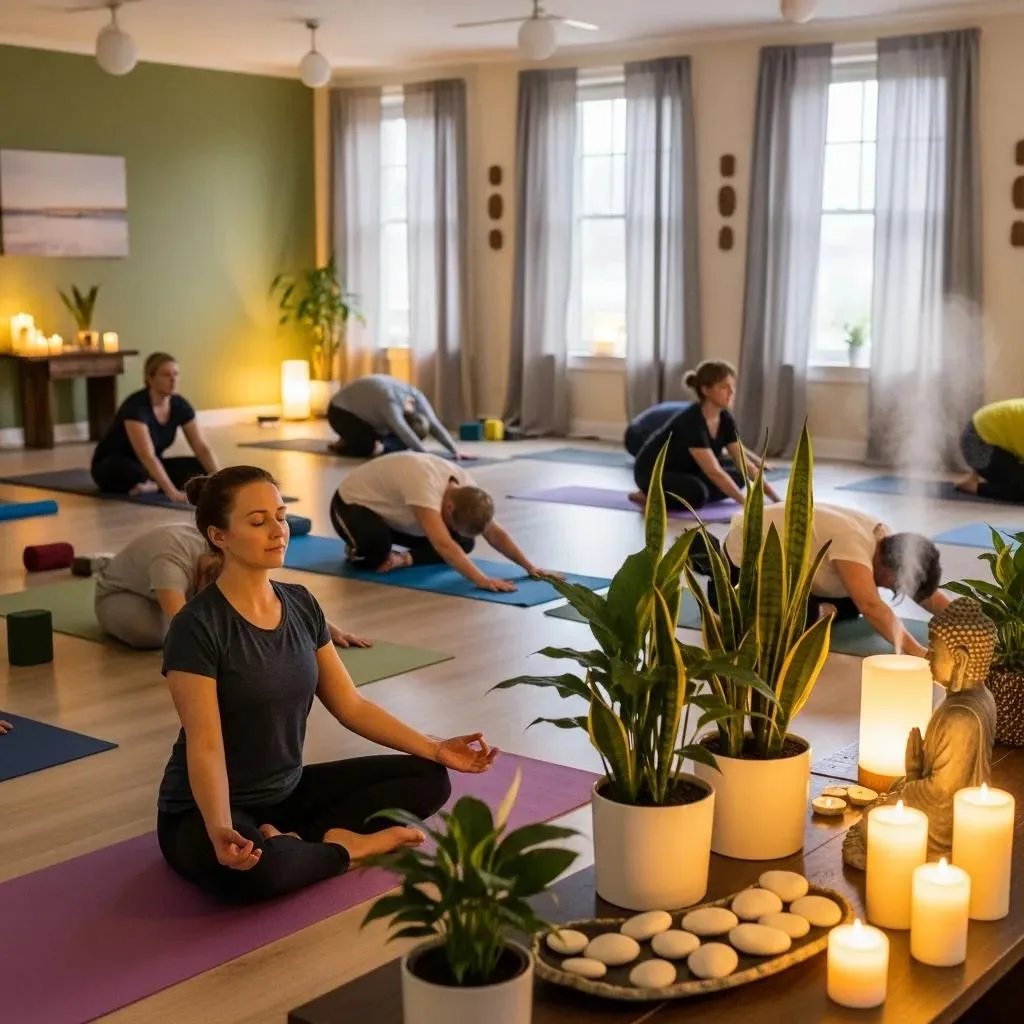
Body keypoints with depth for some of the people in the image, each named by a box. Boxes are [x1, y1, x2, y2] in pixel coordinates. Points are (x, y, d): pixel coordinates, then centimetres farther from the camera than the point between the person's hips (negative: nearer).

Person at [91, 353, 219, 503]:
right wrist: (172, 492, -49)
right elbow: (146, 455, -40)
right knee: (131, 471, -41)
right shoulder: (136, 406, -30)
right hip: (111, 468, -6)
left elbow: (202, 448, -12)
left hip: (149, 468, 6)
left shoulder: (179, 406, -10)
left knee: (200, 466, -13)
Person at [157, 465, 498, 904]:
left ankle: (298, 839, -11)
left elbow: (350, 706, 6)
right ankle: (345, 847, -11)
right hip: (202, 811, -7)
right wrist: (220, 831, -42)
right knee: (254, 870, -41)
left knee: (427, 778, -1)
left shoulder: (301, 604, 1)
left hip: (287, 790, 7)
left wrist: (436, 749, 0)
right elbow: (205, 746, -25)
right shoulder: (198, 626, -20)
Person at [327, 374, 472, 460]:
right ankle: (343, 446, 2)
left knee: (400, 442, -3)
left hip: (362, 410, 8)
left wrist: (455, 451, -27)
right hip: (341, 412, -8)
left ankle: (351, 441, 12)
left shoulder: (417, 398, -18)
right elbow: (403, 432, -49)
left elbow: (435, 426, -19)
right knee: (373, 447, -24)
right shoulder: (390, 402, -39)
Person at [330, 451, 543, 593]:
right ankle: (359, 552, -6)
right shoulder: (424, 485, -43)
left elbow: (495, 534, -11)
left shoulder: (464, 485, -17)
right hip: (353, 504, -7)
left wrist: (530, 567, -18)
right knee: (377, 546, -41)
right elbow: (443, 545, -52)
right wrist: (481, 580, -58)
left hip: (391, 511, 7)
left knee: (464, 543, -7)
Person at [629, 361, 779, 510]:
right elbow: (714, 472, -38)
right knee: (697, 494, -35)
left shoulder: (725, 420, -7)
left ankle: (675, 494, 4)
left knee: (738, 478, -3)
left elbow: (745, 464, -7)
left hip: (683, 471, 9)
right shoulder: (691, 422, -31)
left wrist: (776, 499, -16)